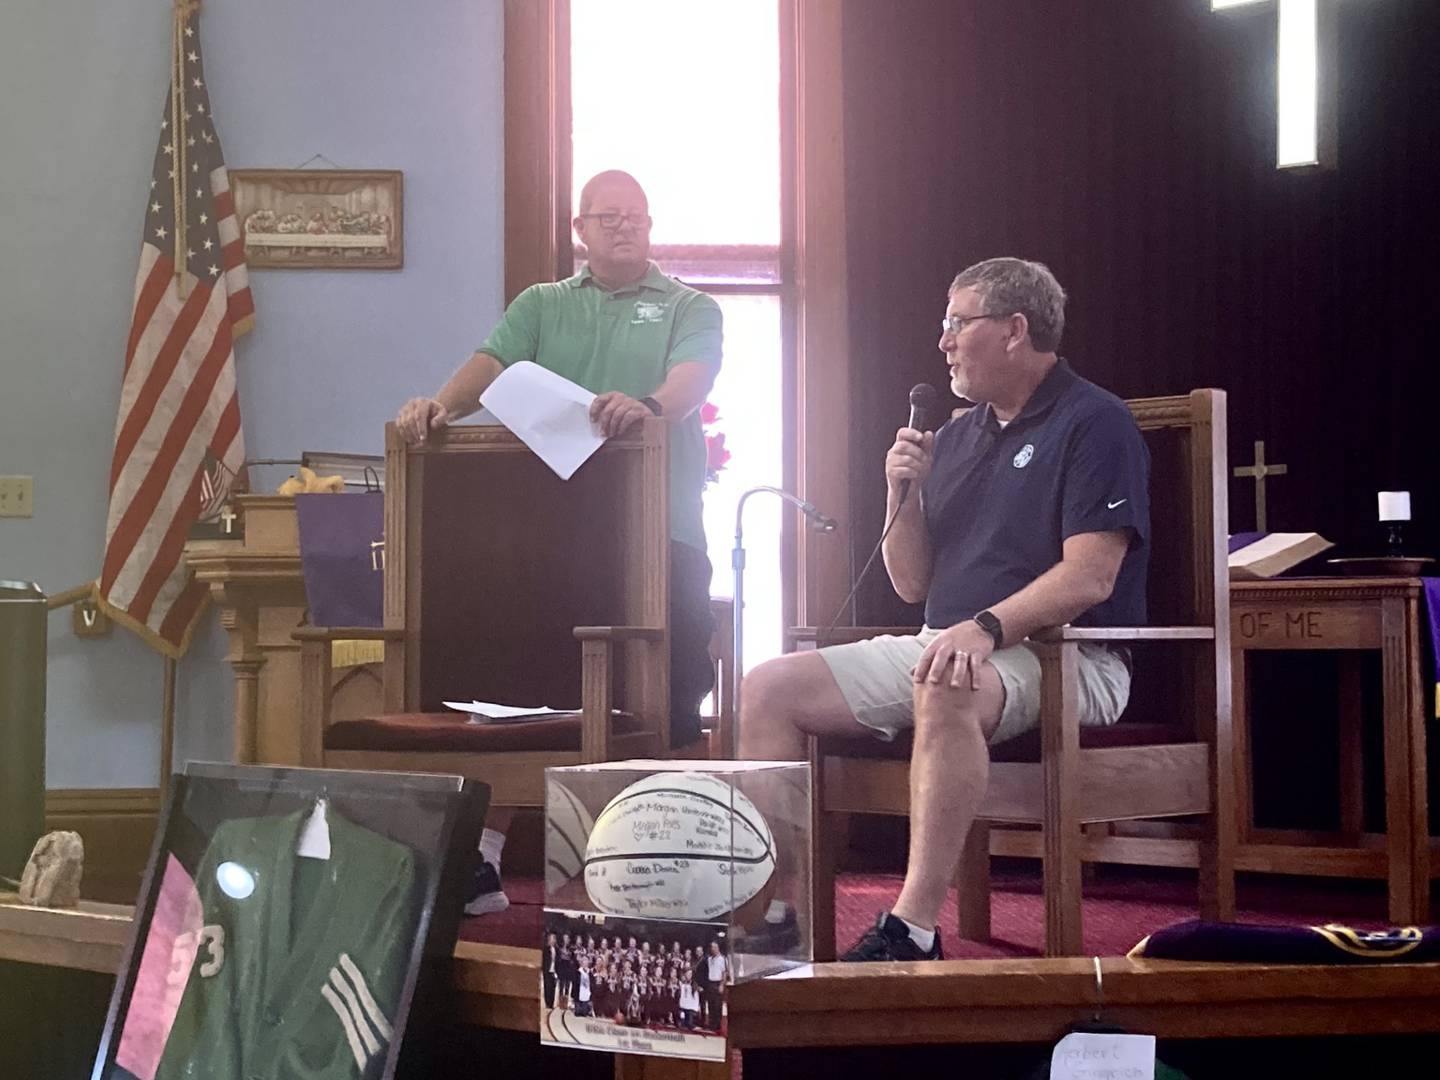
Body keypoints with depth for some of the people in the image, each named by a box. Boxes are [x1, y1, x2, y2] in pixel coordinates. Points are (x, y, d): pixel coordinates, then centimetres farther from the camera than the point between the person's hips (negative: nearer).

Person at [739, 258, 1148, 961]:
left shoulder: (1093, 423, -4)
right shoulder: (958, 436, 21)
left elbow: (1090, 576, -17)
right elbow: (911, 585, 19)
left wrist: (987, 627, -30)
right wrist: (903, 495, 2)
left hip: (1065, 658, -8)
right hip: (943, 647, 8)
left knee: (946, 691, -41)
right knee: (769, 690, -7)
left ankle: (912, 930, -41)